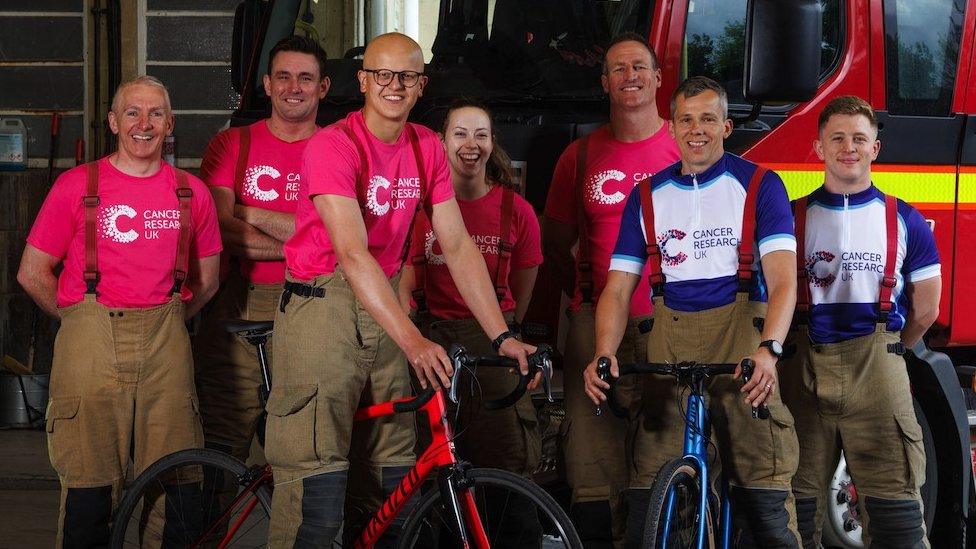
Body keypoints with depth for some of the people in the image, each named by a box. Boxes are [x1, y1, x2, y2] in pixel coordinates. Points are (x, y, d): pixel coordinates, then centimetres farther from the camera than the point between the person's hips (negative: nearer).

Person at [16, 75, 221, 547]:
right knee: (90, 485, -3)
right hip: (91, 345, -2)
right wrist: (82, 321, 8)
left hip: (165, 346, 2)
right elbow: (32, 273, 5)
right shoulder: (77, 186, 1)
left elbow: (206, 280, 19)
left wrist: (166, 321, 12)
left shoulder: (191, 193, 9)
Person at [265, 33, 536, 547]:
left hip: (383, 303, 6)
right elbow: (352, 253, -26)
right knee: (317, 485, -11)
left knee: (389, 477, 4)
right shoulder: (332, 146, -15)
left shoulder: (426, 148, 4)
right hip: (322, 304, -6)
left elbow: (457, 246, 5)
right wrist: (413, 340, -36)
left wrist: (501, 336, -5)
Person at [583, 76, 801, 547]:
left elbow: (783, 279, -7)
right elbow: (618, 288, 10)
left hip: (740, 334, -3)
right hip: (670, 340, 3)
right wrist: (604, 354, -9)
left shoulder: (760, 186, 4)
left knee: (762, 492, -10)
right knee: (652, 492, -6)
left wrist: (768, 349, -25)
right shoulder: (646, 197, 15)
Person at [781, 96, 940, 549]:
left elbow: (925, 310, 13)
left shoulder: (904, 222, 9)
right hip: (806, 372, 1)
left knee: (895, 507, -5)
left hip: (877, 376, -1)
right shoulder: (794, 217, 9)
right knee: (799, 503, 2)